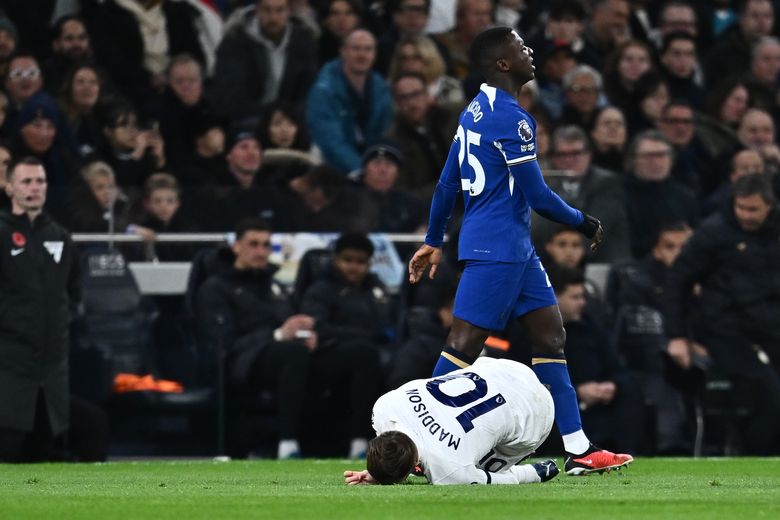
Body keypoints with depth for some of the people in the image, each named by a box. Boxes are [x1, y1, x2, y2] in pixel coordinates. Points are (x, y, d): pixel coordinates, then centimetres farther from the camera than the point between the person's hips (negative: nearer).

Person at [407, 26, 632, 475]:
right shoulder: (512, 119, -17)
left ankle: (579, 451, 8)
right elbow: (538, 197, -16)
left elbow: (447, 185, 19)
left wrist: (434, 241, 26)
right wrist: (585, 223, -1)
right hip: (497, 249, -10)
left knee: (551, 337, 8)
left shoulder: (476, 111, 13)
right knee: (465, 346, -8)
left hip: (516, 248, 10)